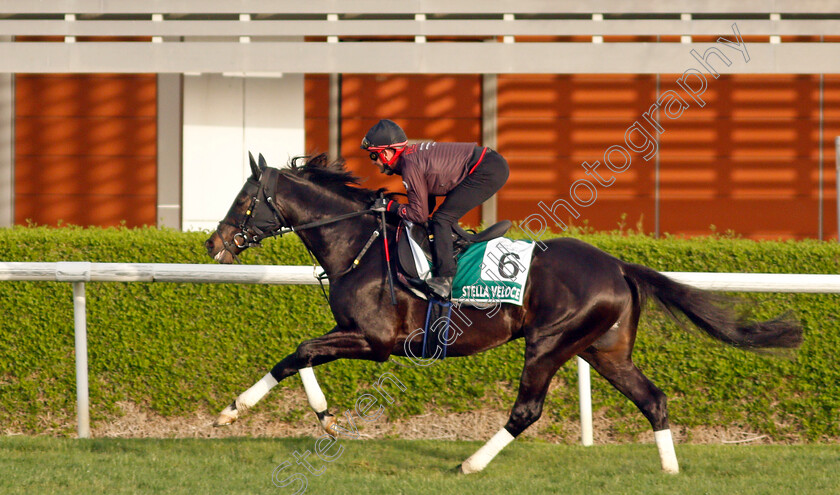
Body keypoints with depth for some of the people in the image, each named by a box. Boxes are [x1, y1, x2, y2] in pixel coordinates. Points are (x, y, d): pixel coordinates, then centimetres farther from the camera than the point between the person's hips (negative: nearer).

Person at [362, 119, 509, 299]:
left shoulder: (411, 167, -15)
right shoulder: (413, 154, 14)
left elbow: (419, 214, -11)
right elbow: (428, 205, 21)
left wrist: (390, 206, -3)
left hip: (488, 172, -10)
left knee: (442, 219, -12)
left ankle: (445, 279, -17)